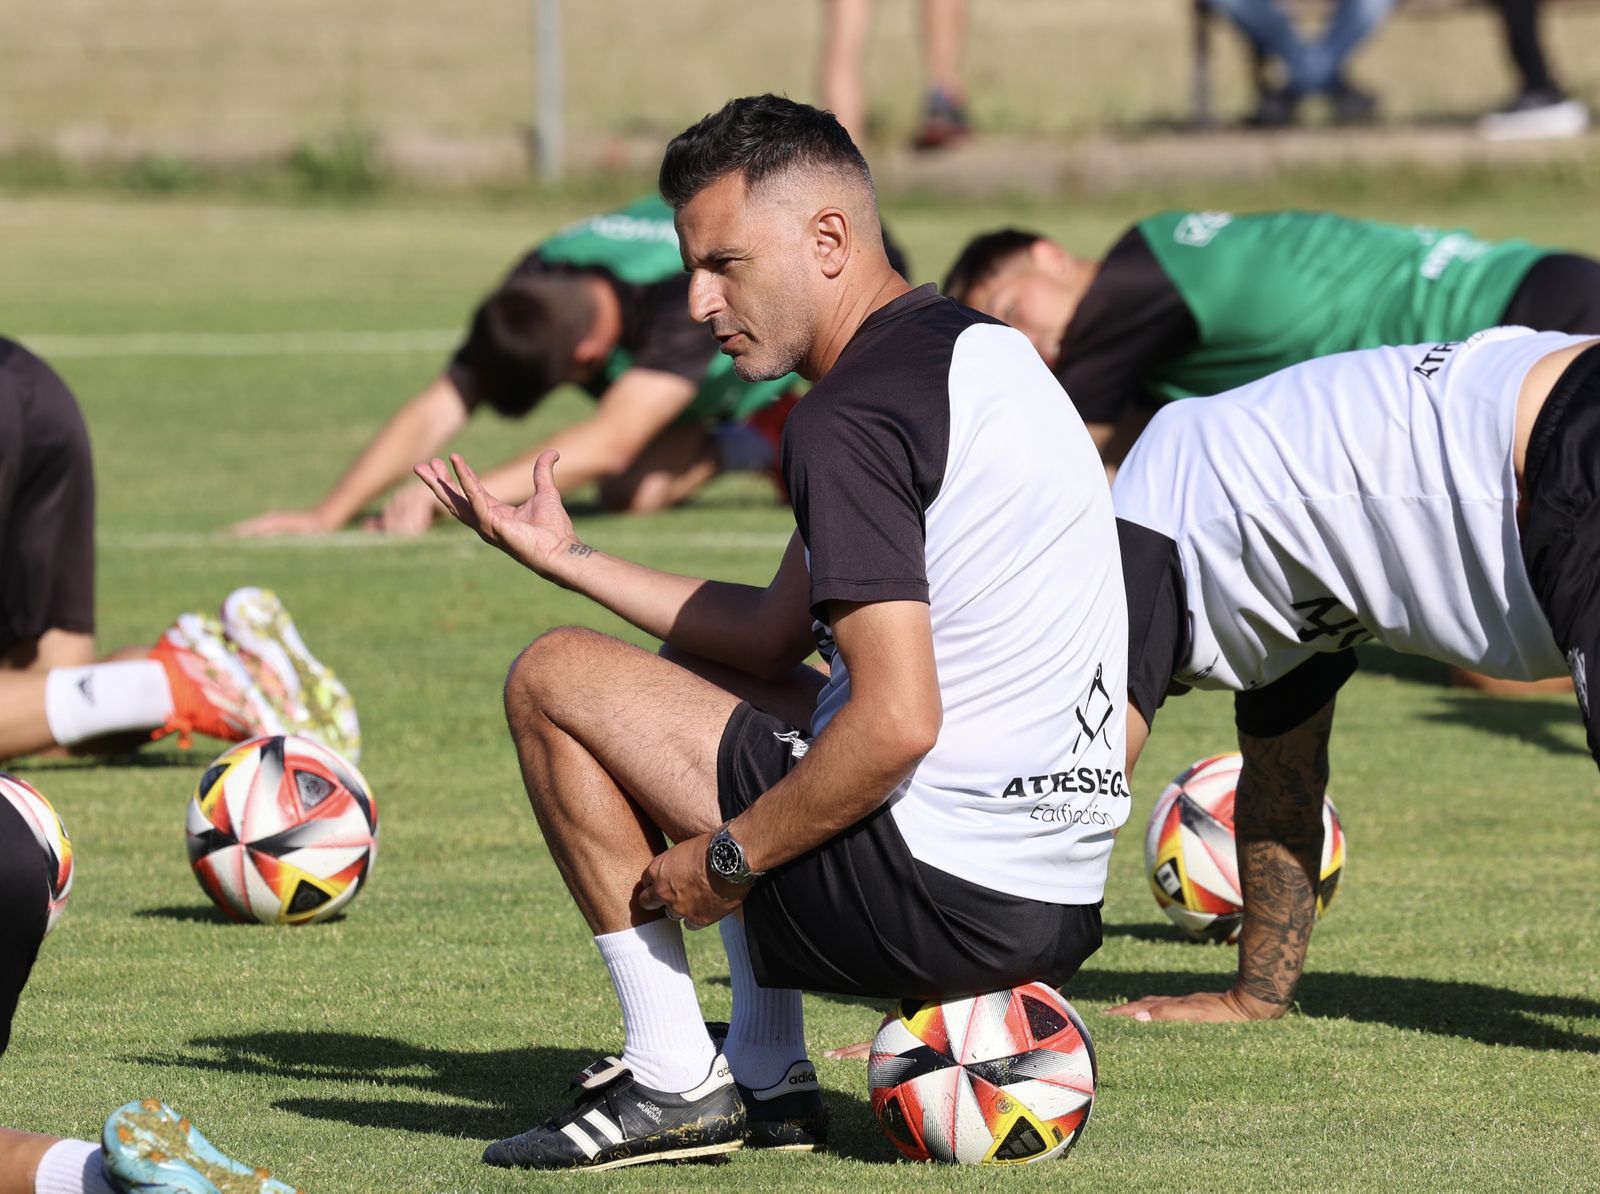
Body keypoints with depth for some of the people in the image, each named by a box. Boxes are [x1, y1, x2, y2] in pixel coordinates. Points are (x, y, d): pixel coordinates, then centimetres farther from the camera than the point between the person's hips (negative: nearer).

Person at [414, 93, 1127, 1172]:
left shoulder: (850, 419, -16)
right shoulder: (977, 347, 15)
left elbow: (898, 723, -25)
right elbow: (774, 632, 22)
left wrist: (723, 859, -12)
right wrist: (564, 556, 24)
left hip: (942, 893, -10)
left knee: (556, 678, 3)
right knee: (705, 669, 32)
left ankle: (676, 1083, 5)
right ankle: (769, 1082, 24)